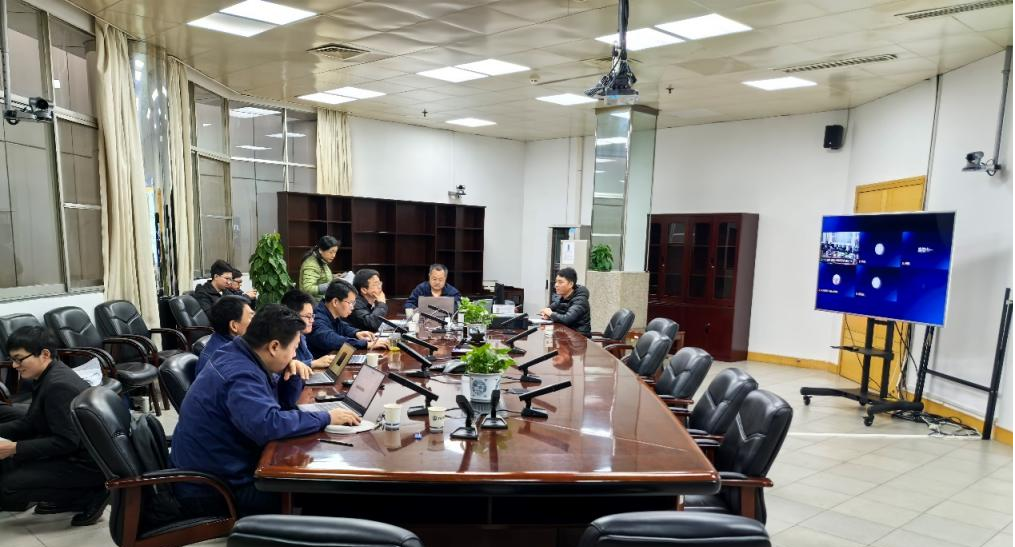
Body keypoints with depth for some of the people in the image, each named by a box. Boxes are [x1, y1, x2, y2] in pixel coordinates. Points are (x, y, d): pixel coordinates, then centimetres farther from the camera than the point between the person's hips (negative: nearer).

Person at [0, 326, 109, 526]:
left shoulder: (58, 386, -23)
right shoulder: (49, 376, 7)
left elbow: (66, 442, -25)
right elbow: (29, 424, 14)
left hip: (89, 462, -10)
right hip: (72, 452, 10)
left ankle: (91, 495, -3)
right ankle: (65, 498, 16)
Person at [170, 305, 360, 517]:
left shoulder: (242, 358, 4)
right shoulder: (240, 374, -27)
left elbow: (282, 404, 14)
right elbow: (268, 425, -41)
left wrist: (293, 374, -6)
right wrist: (326, 418, -29)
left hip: (224, 469, 9)